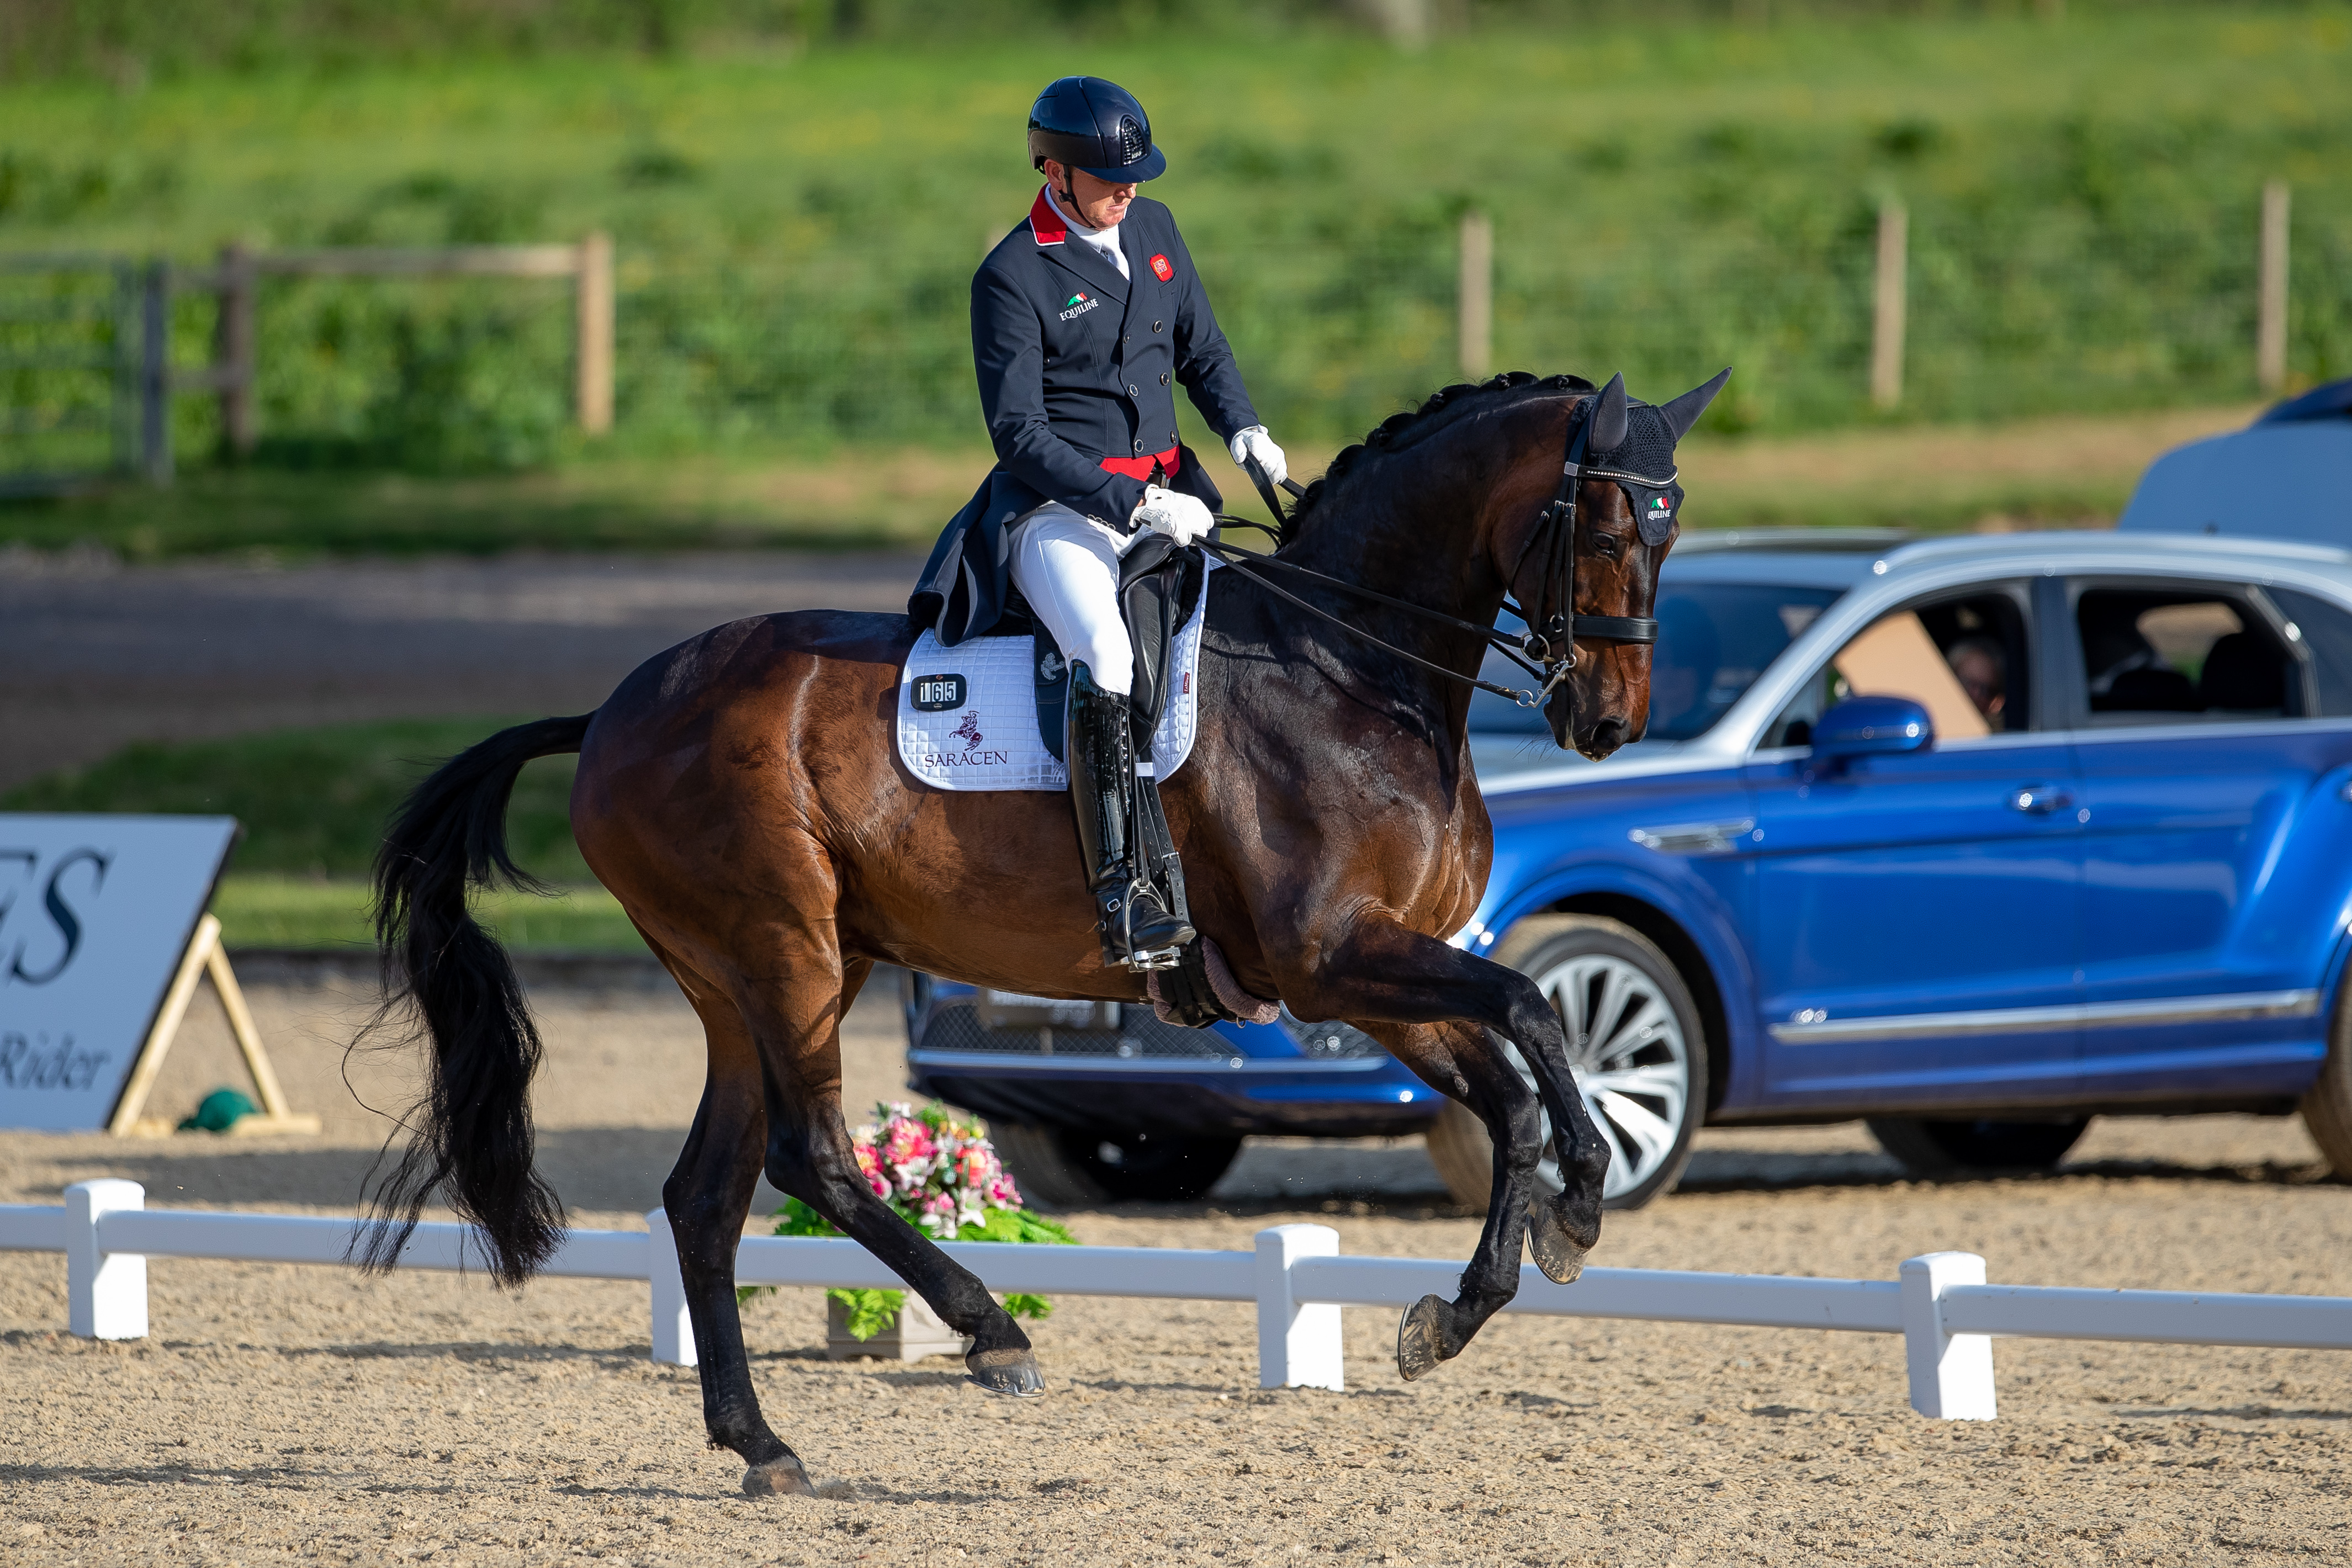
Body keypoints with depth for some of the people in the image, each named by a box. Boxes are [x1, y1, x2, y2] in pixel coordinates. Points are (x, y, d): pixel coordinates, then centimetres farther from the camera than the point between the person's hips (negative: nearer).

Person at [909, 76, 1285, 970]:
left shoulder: (1152, 231, 11)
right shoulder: (1012, 278, -10)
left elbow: (1202, 350, 21)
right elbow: (1021, 436, -13)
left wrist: (1243, 430, 0)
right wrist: (1133, 504, -21)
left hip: (1165, 490, 8)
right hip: (1058, 508, -8)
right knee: (1104, 654, -32)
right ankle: (1121, 896, -36)